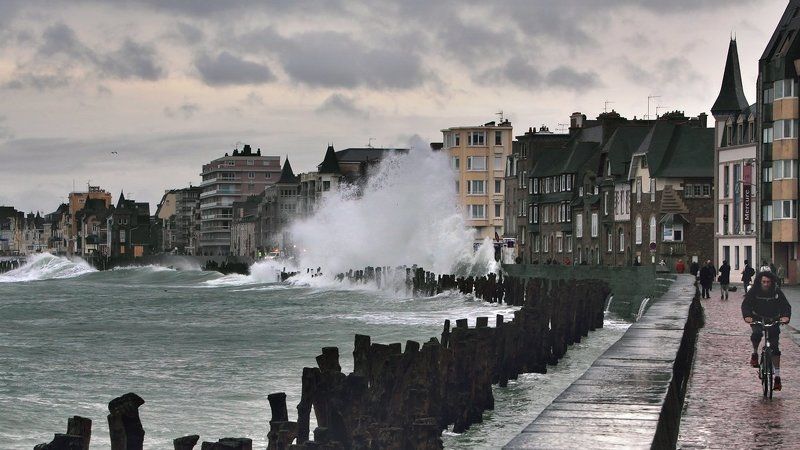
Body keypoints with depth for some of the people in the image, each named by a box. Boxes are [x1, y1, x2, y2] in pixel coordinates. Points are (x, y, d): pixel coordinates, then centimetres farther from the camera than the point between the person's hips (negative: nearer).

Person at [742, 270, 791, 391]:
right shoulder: (754, 292, -11)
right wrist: (747, 316, -38)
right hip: (757, 319, -1)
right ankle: (755, 353, -3)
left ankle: (777, 377, -4)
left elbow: (785, 305, -16)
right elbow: (746, 304, -18)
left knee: (775, 348, -7)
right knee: (757, 334, -34)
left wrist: (786, 316, -37)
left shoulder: (776, 292, -10)